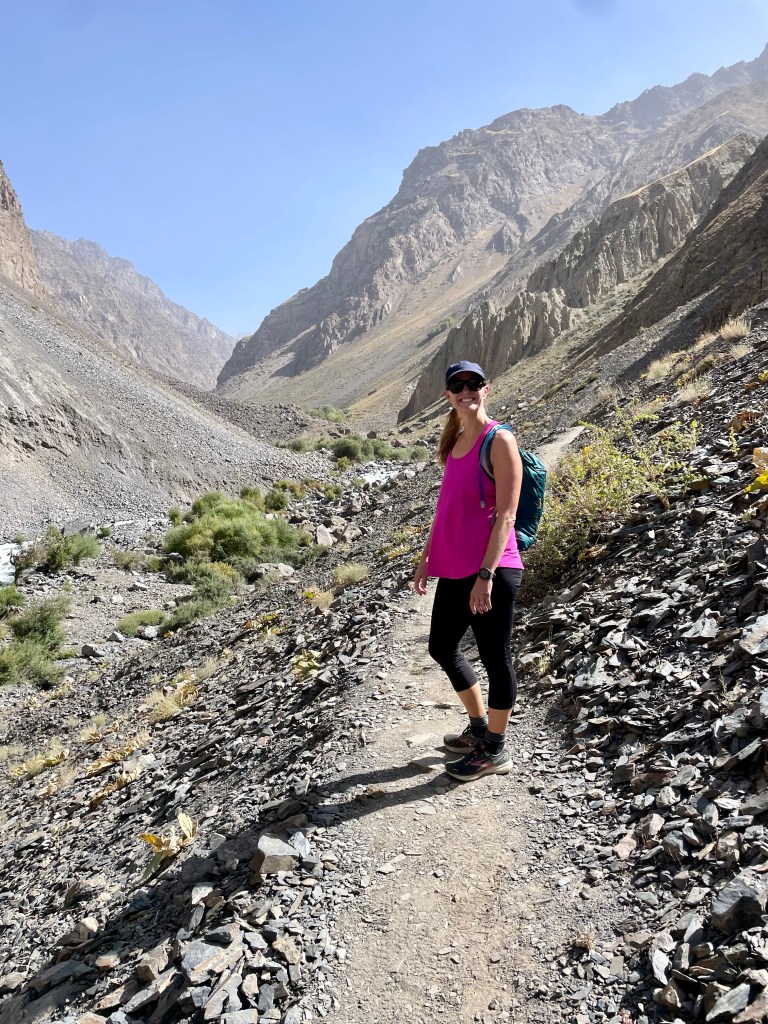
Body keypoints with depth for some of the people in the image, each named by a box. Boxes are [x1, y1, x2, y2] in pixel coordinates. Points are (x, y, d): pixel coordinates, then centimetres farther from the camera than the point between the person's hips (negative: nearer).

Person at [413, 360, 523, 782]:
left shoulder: (498, 440, -11)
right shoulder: (455, 442, 13)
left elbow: (506, 515, -16)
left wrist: (486, 574, -21)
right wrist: (427, 557, 18)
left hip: (490, 572, -9)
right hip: (453, 569, 9)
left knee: (495, 657, 6)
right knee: (442, 648, 20)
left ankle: (495, 751, 25)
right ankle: (479, 728, 40)